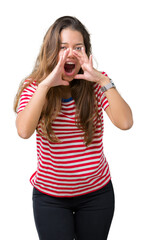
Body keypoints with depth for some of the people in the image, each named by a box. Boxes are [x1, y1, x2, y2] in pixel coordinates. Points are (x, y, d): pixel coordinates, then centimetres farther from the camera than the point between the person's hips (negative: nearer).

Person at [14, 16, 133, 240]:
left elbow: (125, 122, -21)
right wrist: (46, 84, -31)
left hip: (97, 191, 2)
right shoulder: (34, 87, -8)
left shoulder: (96, 85, -6)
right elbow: (24, 131, -27)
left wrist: (103, 80, -27)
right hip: (50, 195, -1)